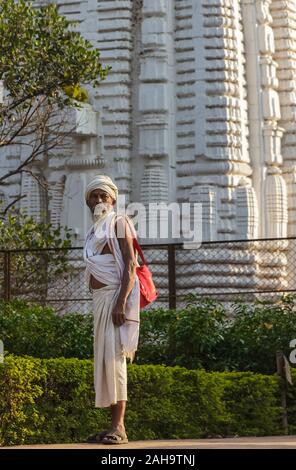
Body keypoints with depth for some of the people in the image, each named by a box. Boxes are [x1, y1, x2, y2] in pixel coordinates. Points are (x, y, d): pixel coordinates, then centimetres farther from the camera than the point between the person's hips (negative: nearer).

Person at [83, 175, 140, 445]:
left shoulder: (119, 223, -2)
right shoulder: (94, 231, 21)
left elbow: (130, 265, -12)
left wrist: (121, 302, -22)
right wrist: (98, 305, 16)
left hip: (116, 295, -9)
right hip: (99, 298, 9)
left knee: (114, 356, -16)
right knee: (103, 359, 6)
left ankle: (119, 427, -19)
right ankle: (114, 425, 9)